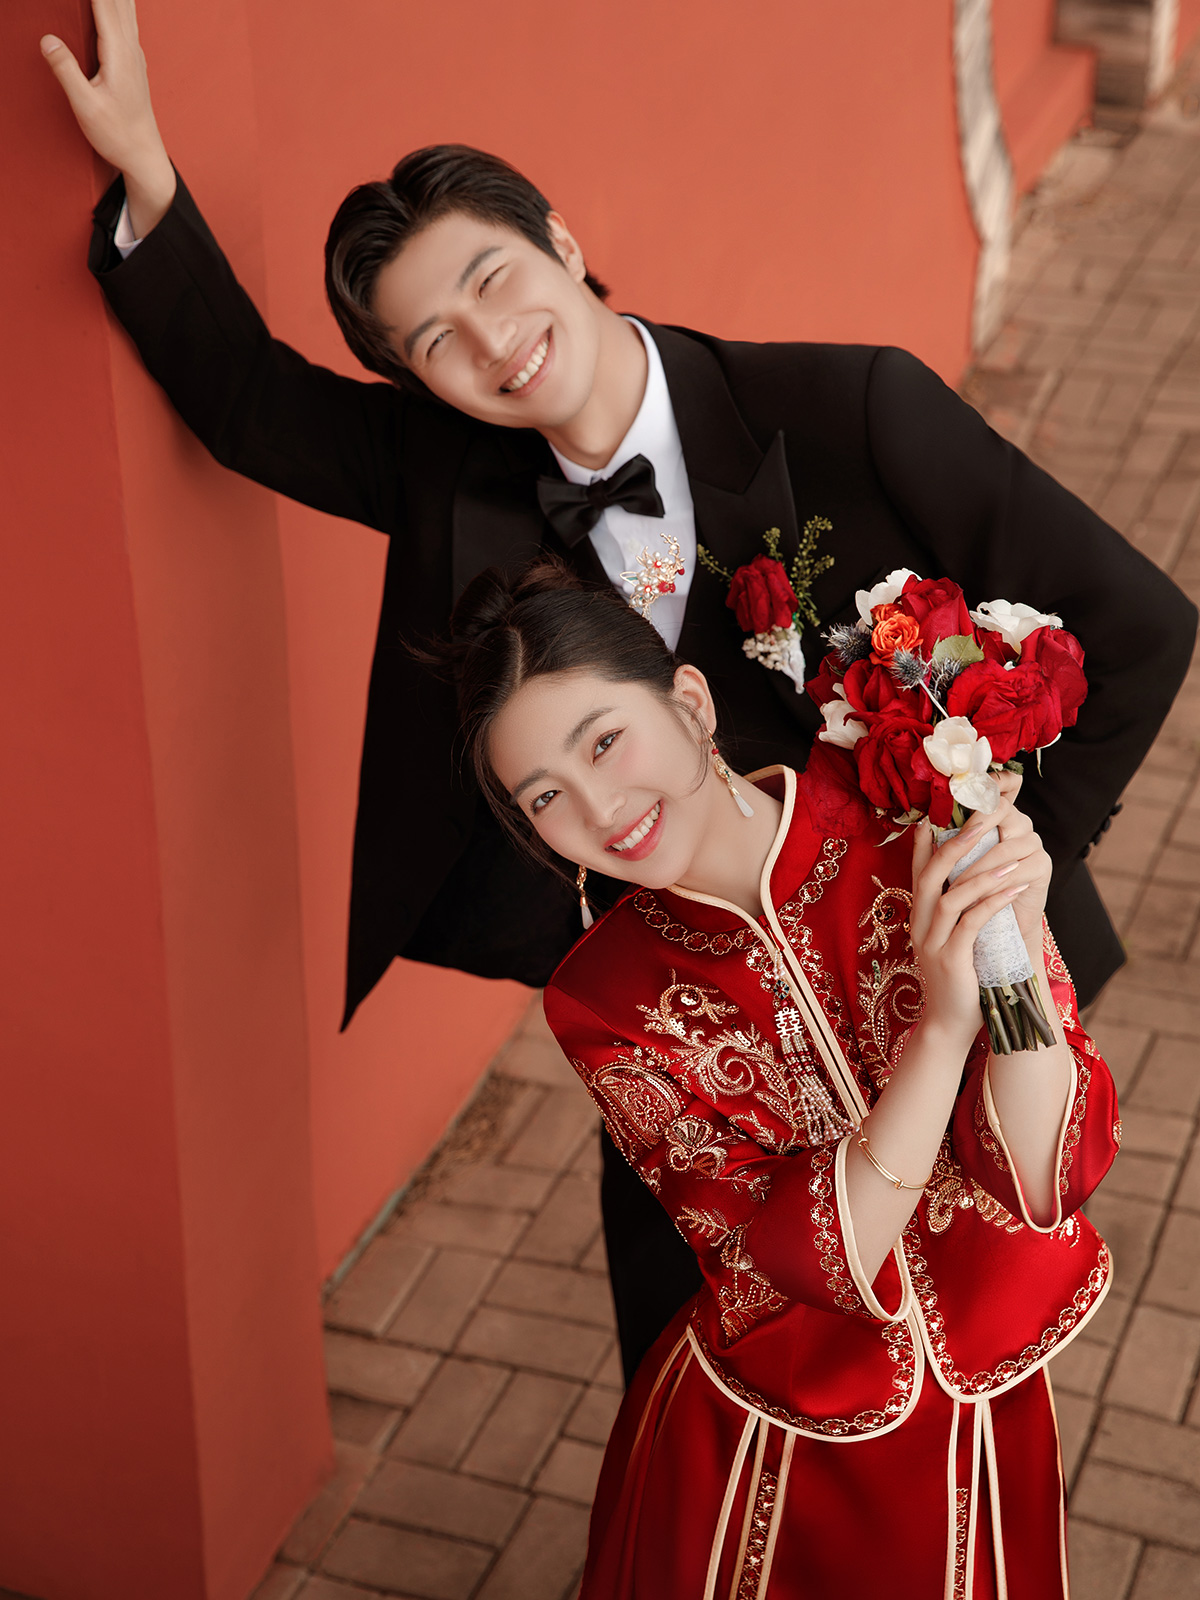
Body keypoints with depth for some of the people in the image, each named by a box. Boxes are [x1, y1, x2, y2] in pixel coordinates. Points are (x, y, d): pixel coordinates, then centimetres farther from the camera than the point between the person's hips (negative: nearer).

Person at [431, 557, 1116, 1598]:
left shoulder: (914, 843, -18)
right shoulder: (605, 1002, -15)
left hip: (984, 1434, 1)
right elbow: (822, 1258, -24)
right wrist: (942, 1023, -37)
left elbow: (1051, 1178, -20)